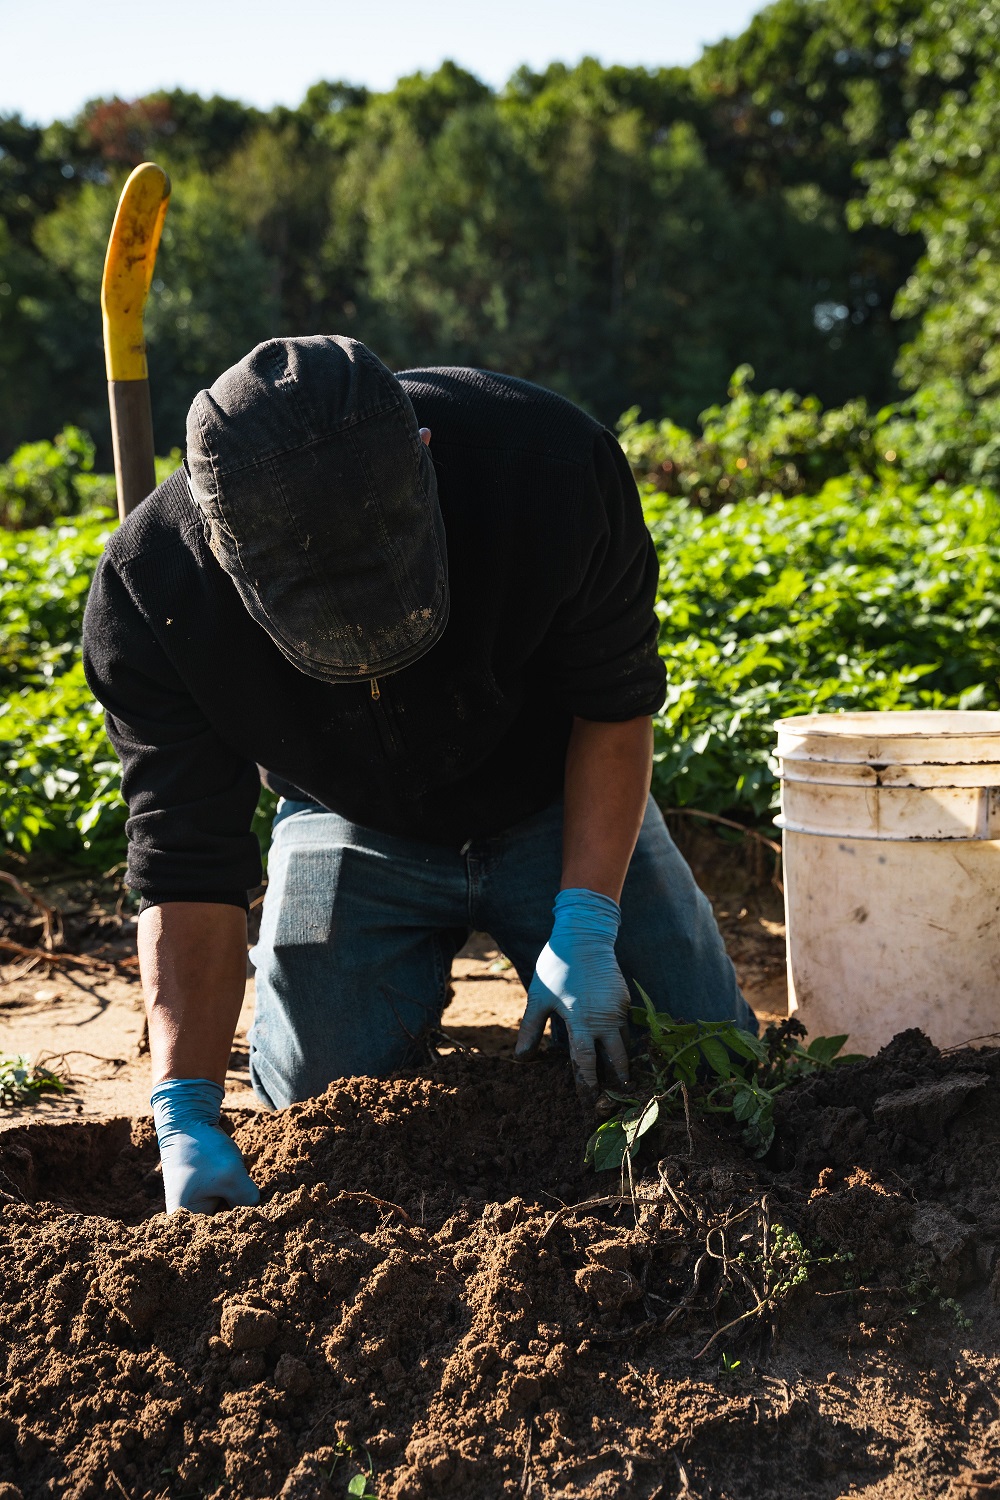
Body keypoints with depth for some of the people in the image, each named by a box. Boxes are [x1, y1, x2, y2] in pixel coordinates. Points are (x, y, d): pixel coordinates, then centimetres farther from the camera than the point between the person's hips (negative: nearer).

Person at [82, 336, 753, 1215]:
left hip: (555, 805, 0)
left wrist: (584, 926, -25)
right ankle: (416, 977, 23)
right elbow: (186, 872, -25)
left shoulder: (551, 464, -34)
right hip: (352, 828, 0)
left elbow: (615, 703, -18)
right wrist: (186, 1114, -34)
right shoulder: (150, 597, -32)